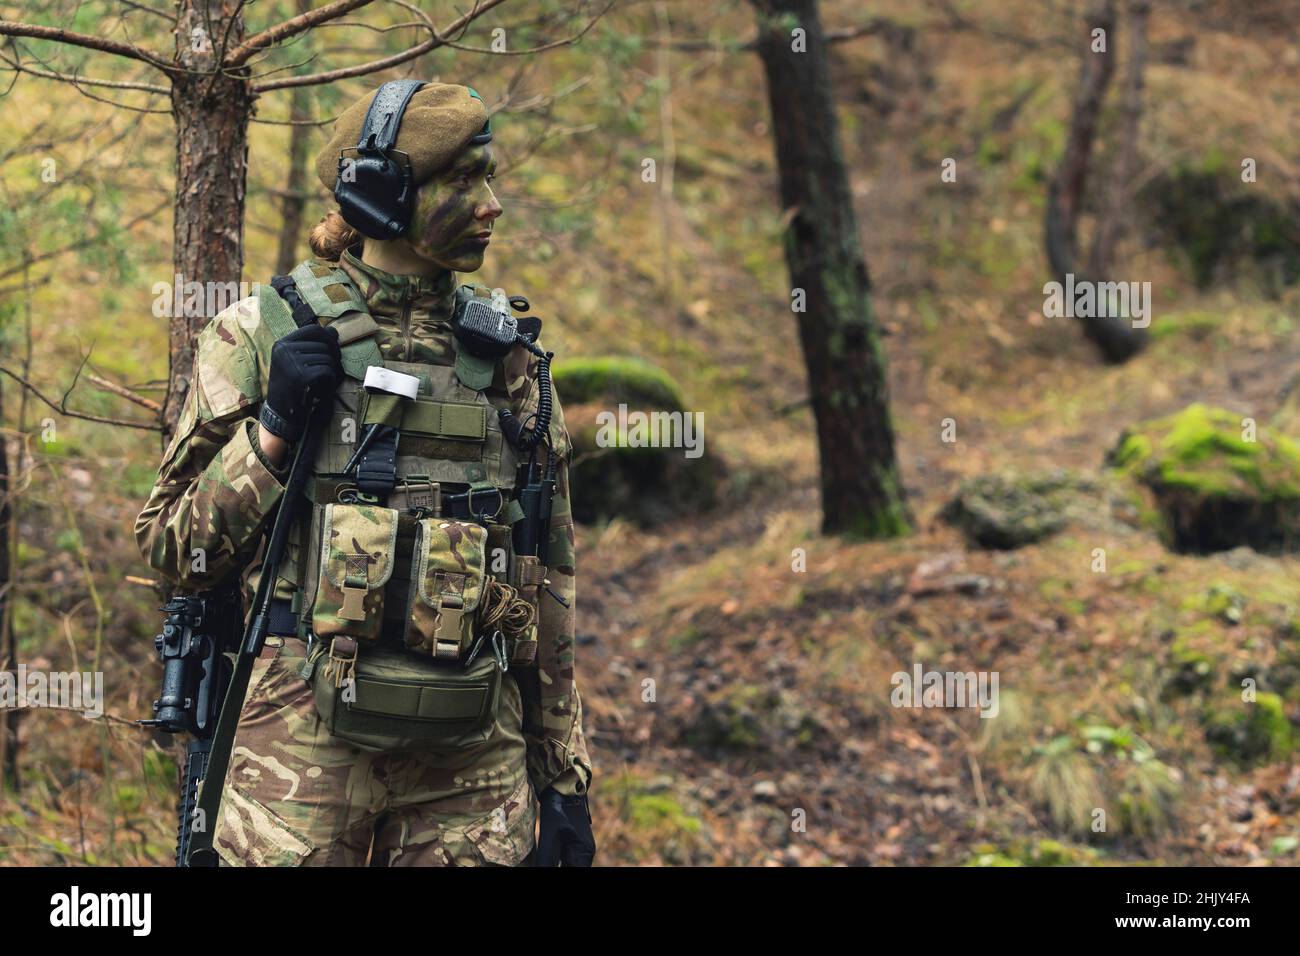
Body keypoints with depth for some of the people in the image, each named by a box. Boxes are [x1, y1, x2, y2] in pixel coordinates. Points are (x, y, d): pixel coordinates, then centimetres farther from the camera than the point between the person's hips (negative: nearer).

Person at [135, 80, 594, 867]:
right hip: (307, 742, -3)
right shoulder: (264, 336, 2)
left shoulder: (509, 358, 11)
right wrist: (273, 430, -10)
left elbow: (549, 588, 14)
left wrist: (565, 776, 12)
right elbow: (173, 550, 4)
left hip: (475, 757, 3)